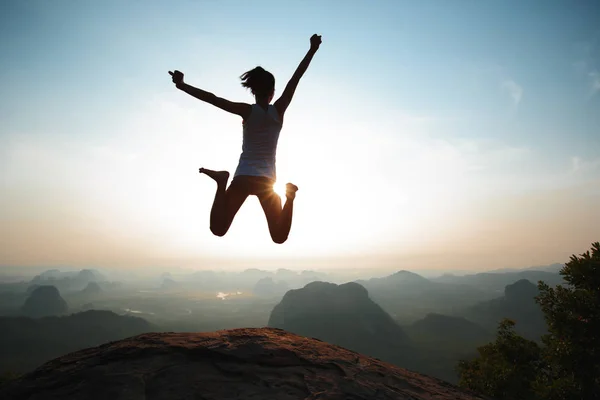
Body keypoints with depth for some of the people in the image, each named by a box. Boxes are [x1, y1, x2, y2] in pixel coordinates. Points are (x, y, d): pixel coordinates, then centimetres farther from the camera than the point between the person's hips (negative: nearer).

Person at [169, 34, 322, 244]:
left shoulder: (247, 111, -6)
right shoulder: (279, 110, -3)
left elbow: (212, 98, -12)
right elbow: (295, 78, -1)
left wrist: (182, 85, -10)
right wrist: (312, 50, 4)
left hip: (243, 178, 0)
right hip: (267, 180, 1)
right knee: (279, 237, 7)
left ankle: (222, 182, -19)